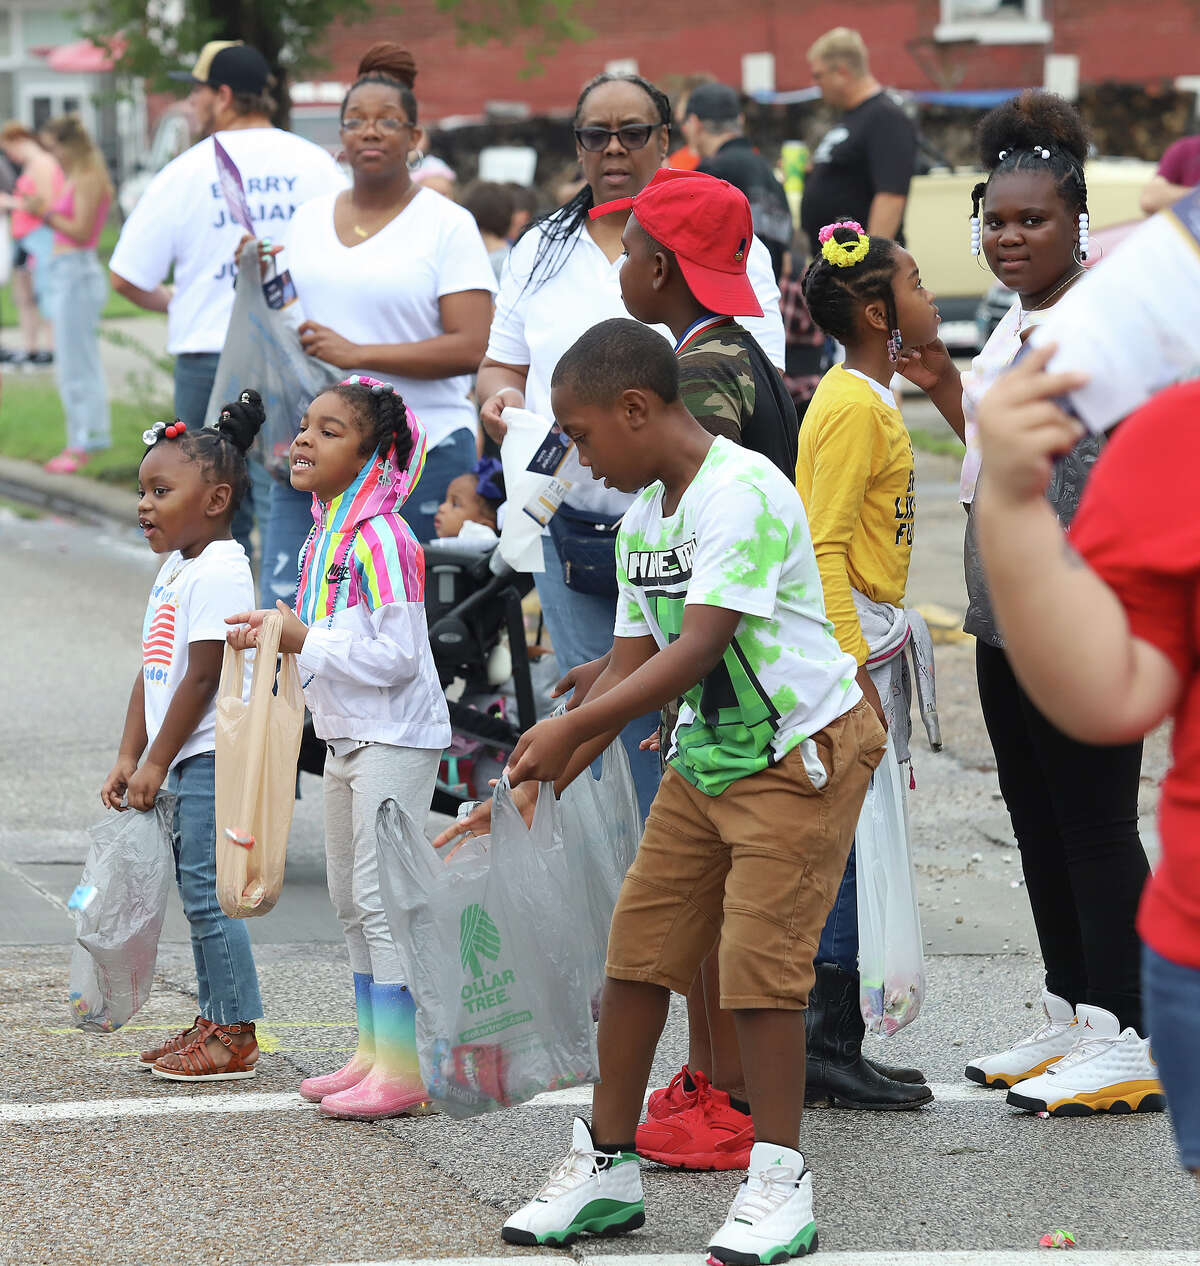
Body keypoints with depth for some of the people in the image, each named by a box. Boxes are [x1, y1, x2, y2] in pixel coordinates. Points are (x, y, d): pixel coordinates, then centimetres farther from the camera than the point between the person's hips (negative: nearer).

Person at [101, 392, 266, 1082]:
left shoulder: (220, 571, -16)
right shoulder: (175, 567, 15)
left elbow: (202, 676, -19)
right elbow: (154, 672, 17)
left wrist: (157, 763, -15)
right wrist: (131, 757, 11)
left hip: (215, 754, -10)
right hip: (188, 760, 10)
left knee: (207, 892, -8)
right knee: (198, 890, 14)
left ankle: (237, 1036, -3)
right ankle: (214, 1021, 21)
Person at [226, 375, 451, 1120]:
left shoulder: (382, 541, -19)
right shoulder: (326, 536, 11)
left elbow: (394, 656, -24)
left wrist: (306, 640, -22)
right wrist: (272, 633, 6)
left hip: (395, 740, -10)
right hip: (349, 739, 10)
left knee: (383, 897, -9)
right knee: (351, 899, 15)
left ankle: (401, 1067, -6)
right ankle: (372, 1052, 24)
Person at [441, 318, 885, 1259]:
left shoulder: (739, 493, -21)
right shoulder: (640, 520, 8)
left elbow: (695, 651, -26)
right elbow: (631, 669, 12)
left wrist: (570, 729, -26)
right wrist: (537, 786, 5)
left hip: (801, 755, -9)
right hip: (704, 758, 9)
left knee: (758, 960, -11)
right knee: (637, 949, 6)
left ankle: (780, 1183, 0)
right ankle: (608, 1167, 16)